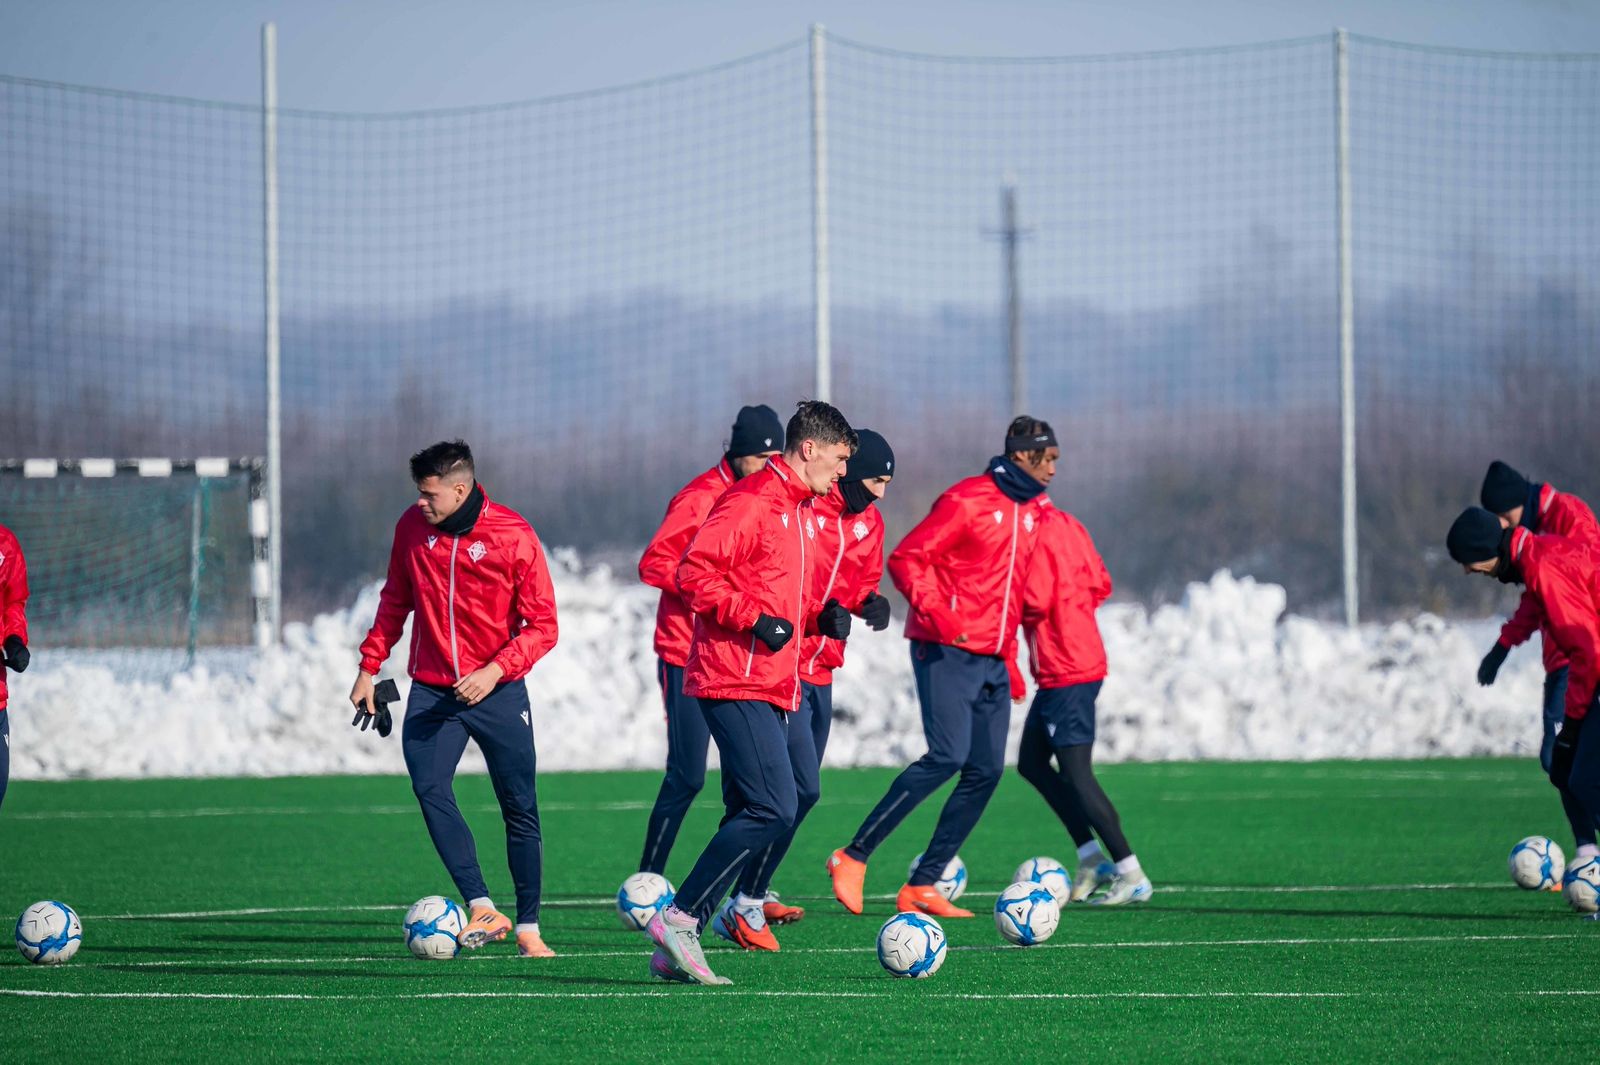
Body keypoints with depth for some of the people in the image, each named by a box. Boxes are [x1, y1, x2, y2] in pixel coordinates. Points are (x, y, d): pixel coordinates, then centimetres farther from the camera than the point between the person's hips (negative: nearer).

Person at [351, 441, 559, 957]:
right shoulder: (412, 527, 0)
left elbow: (542, 625, -9)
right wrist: (370, 666, 10)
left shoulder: (513, 535, -12)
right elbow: (395, 602, 15)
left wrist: (495, 671, -22)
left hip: (497, 693, -2)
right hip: (432, 691, 2)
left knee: (519, 809, 2)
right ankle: (483, 909, -21)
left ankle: (528, 928, 15)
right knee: (429, 788, -20)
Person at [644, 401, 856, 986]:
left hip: (772, 688, 10)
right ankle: (678, 919, -12)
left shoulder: (801, 511, 20)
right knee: (773, 808, -17)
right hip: (737, 683, -10)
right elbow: (694, 574, -16)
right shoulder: (752, 501, -10)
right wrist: (755, 620, -21)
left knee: (749, 816, 6)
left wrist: (819, 617, 11)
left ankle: (676, 949, 7)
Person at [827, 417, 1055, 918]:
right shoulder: (966, 500, -9)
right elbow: (905, 559, -12)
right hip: (947, 652, -8)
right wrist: (935, 613, -24)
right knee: (947, 755, -20)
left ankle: (922, 885, 5)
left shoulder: (1031, 511, 15)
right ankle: (854, 857, -11)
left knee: (985, 772, 1)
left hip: (991, 662, 8)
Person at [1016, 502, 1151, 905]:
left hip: (1063, 672, -10)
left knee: (1075, 773, -6)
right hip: (1087, 661, 10)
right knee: (1031, 762, 17)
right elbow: (1101, 584, 14)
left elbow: (1036, 601, -24)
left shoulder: (1036, 533, -18)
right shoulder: (1066, 524, 10)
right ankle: (1092, 858, 14)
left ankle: (1131, 875, -5)